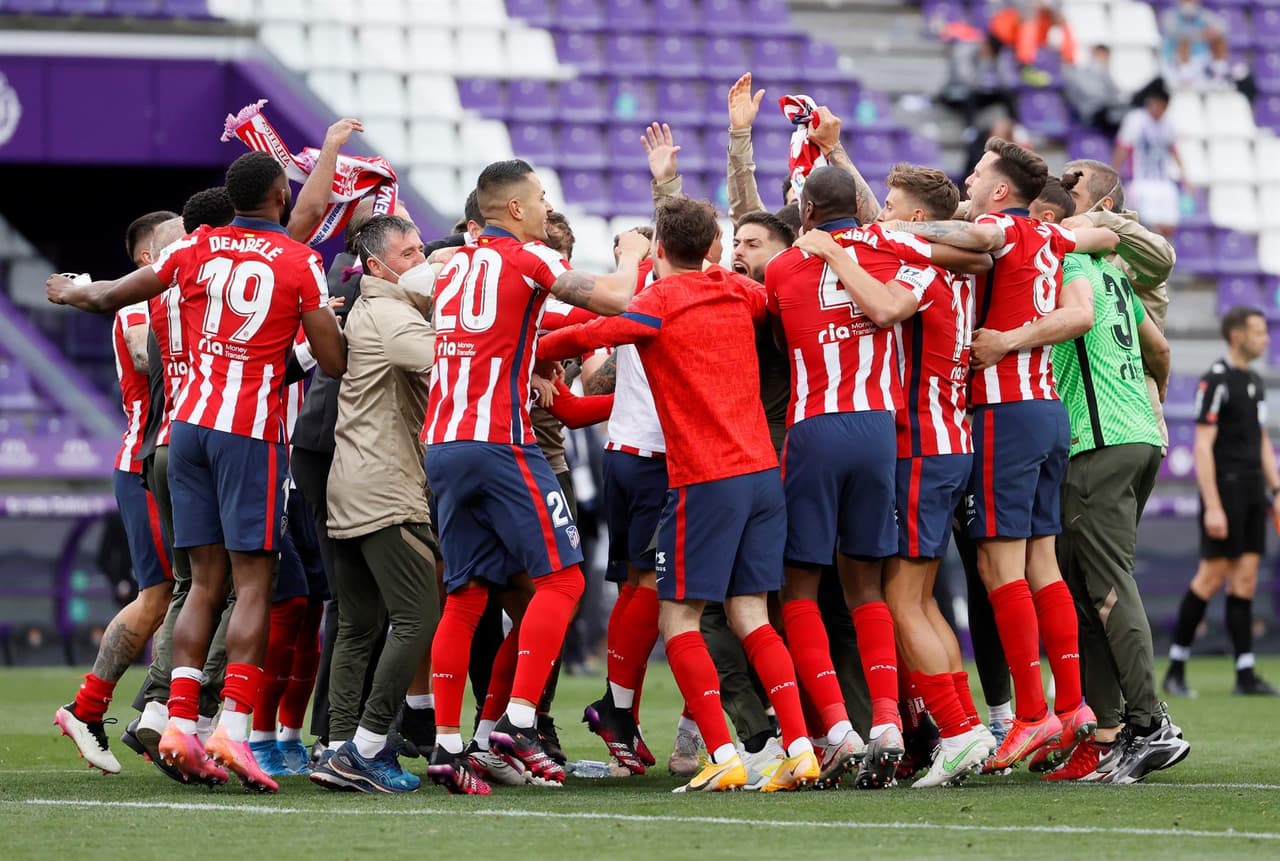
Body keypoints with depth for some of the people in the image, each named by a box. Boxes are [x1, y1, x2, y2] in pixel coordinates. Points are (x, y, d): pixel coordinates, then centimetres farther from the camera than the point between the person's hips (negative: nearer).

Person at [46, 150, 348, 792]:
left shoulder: (196, 249, 8)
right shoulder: (299, 262, -3)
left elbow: (113, 295, 20)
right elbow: (334, 363, -4)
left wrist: (70, 293, 42)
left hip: (189, 424, 5)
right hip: (251, 429, -5)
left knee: (205, 582, 9)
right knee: (252, 584, -4)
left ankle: (179, 725, 2)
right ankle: (233, 729, -15)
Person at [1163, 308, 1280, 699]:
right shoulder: (1216, 381, -11)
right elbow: (1203, 446, -15)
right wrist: (1212, 506, -19)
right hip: (1224, 489, -8)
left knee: (1245, 579, 4)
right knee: (1212, 575, -7)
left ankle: (1245, 675, 1)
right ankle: (1175, 669, 1)